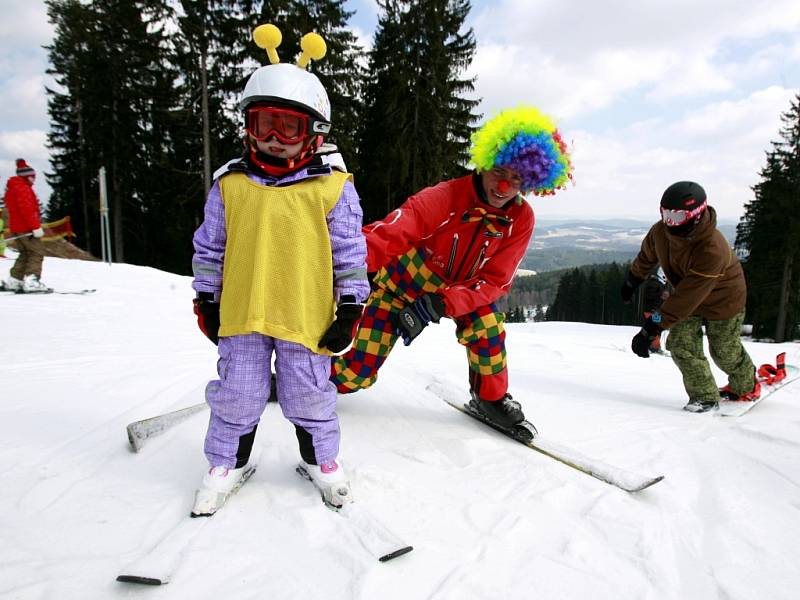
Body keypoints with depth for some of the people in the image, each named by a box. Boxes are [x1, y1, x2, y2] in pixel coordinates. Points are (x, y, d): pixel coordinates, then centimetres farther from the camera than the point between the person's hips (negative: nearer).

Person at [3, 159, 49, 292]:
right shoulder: (23, 188, -12)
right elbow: (27, 209, -22)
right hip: (26, 228, -10)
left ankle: (13, 281, 17)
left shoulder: (11, 188, 21)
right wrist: (36, 227, -24)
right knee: (37, 252, -8)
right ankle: (31, 282, -18)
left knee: (26, 253, 17)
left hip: (16, 227, 10)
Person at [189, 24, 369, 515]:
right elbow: (209, 249, 11)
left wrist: (350, 310, -2)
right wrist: (206, 301, 12)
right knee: (236, 396, 12)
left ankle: (320, 458, 37)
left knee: (309, 396, 12)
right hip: (241, 315, 2)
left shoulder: (332, 188, -4)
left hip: (306, 318, -2)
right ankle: (227, 464, 35)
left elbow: (351, 254, -1)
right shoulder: (229, 185, 2)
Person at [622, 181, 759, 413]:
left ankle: (747, 386, 43)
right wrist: (632, 279, 16)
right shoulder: (660, 231, -23)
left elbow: (686, 298, -43)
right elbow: (647, 256, 2)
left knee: (725, 352, 12)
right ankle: (705, 396, 8)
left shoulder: (712, 250, -42)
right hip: (688, 299, 5)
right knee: (681, 346, -9)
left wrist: (652, 328, -44)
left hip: (722, 300, -5)